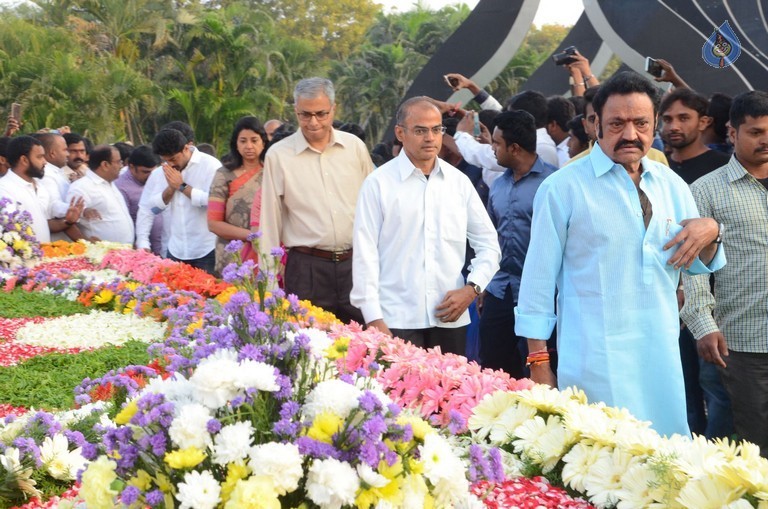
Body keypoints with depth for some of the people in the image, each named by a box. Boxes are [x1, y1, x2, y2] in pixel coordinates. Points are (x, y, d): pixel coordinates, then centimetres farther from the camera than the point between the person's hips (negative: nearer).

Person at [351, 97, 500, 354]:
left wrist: (472, 288, -2)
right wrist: (374, 319, -9)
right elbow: (365, 254, -3)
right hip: (396, 321, -3)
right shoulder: (379, 183, -1)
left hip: (450, 319, 3)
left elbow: (489, 245, 14)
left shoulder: (459, 182, 9)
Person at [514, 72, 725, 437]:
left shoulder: (672, 185, 10)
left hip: (662, 356, 5)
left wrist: (710, 231, -5)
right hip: (594, 360, -5)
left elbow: (700, 265, 18)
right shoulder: (563, 188, -5)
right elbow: (539, 277, -4)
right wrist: (538, 361, -5)